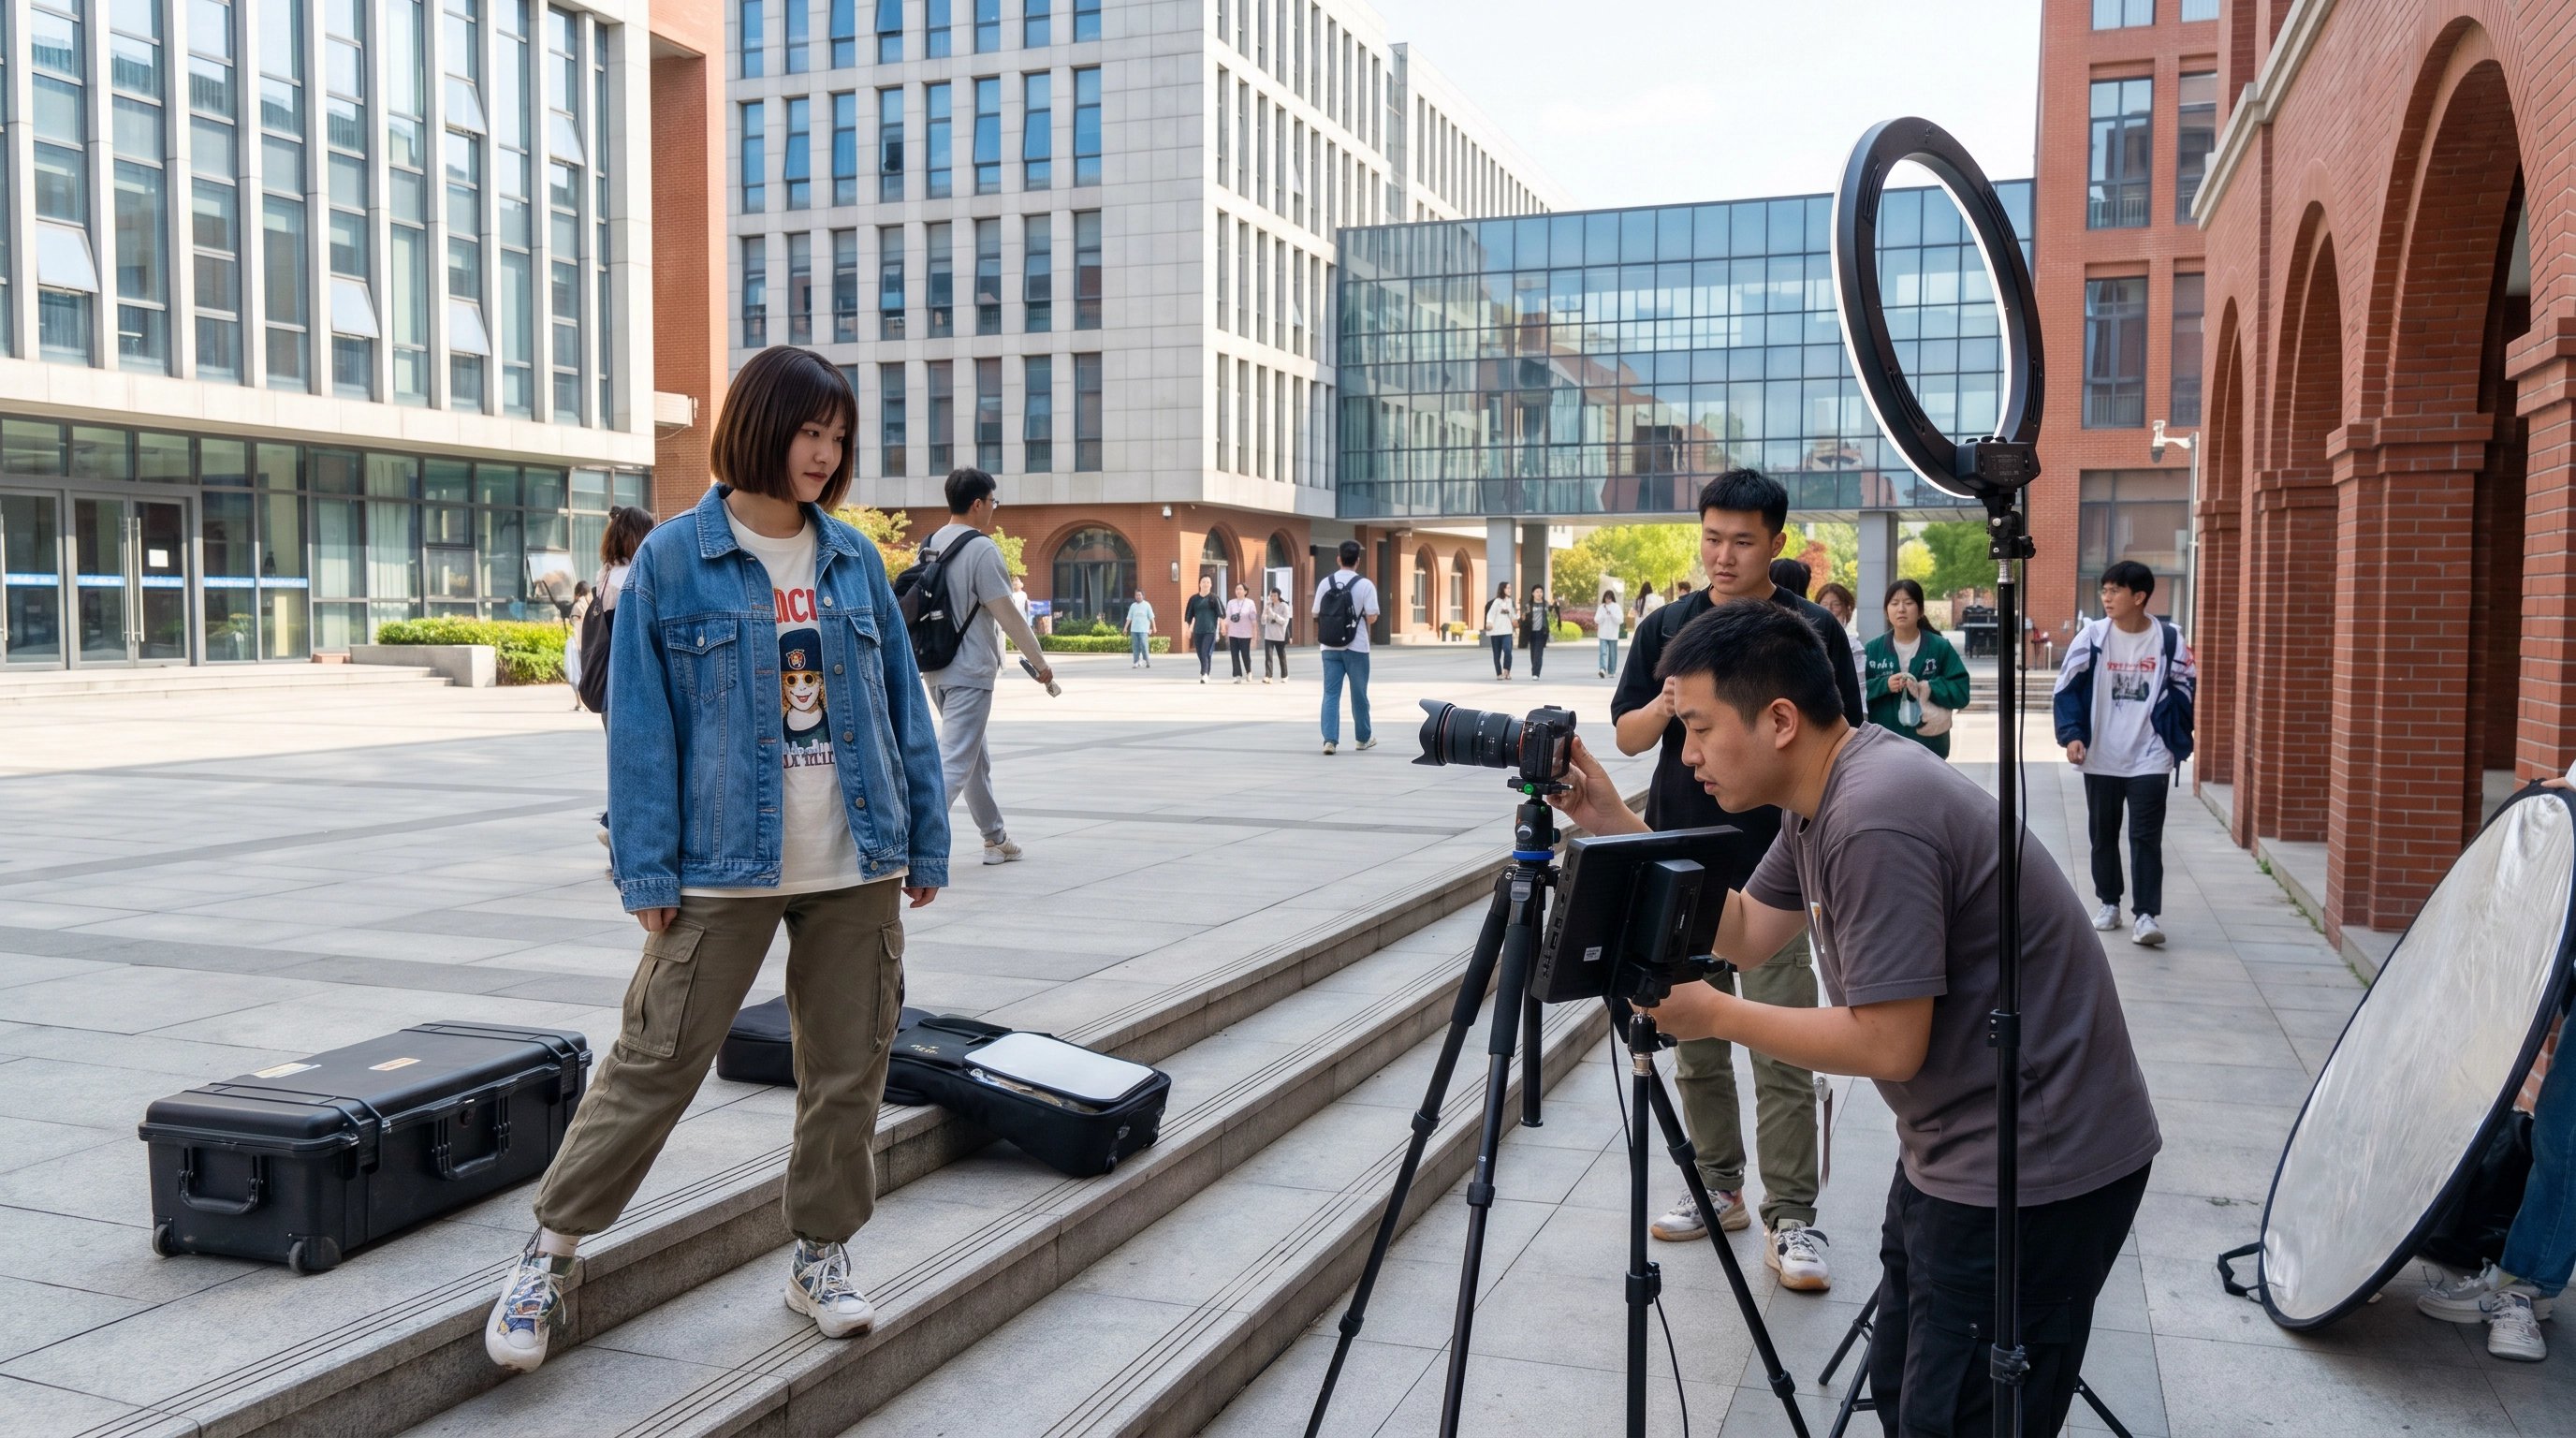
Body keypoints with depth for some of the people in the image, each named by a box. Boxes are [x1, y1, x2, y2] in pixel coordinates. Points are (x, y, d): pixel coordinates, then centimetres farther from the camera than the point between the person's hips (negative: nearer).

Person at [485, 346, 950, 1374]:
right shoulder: (674, 559, -4)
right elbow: (641, 722, -5)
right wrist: (647, 871, -10)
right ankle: (552, 1249, 18)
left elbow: (903, 703, 10)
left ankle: (821, 1253, 27)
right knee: (654, 1062, 0)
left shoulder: (853, 558, 7)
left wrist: (926, 841, 8)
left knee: (848, 1068, 10)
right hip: (724, 866, -4)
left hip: (858, 867, 4)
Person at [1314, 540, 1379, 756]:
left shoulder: (1325, 583, 0)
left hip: (1330, 647, 2)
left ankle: (1330, 739, -10)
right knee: (1359, 694, 12)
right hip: (1356, 648, -2)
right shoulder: (1365, 584, -8)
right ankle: (1363, 738, 25)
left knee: (1330, 694, 3)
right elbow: (1372, 617, -9)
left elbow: (1316, 614, 5)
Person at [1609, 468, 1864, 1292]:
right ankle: (1716, 1187, 26)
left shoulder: (1811, 632, -1)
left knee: (1783, 1052, -4)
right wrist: (1666, 708, -13)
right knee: (1694, 1040, 12)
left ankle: (1790, 1219, 3)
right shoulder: (1666, 627, 7)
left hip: (1770, 869, -4)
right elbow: (1627, 735, 7)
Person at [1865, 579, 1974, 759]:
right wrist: (1884, 685, -18)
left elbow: (1961, 692, -5)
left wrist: (1927, 688, -20)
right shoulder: (1873, 649, 3)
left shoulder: (1940, 647, 0)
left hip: (1928, 746, -1)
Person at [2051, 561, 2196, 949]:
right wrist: (2072, 735, -13)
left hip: (2150, 758, -2)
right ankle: (2108, 903, 26)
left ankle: (2146, 914, -2)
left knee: (2146, 837, -5)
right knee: (2103, 834, 12)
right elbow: (2067, 687, -3)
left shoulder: (2169, 639, -5)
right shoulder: (2092, 636, -5)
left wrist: (2178, 745, 0)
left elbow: (2184, 692, 4)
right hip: (2100, 757, 2)